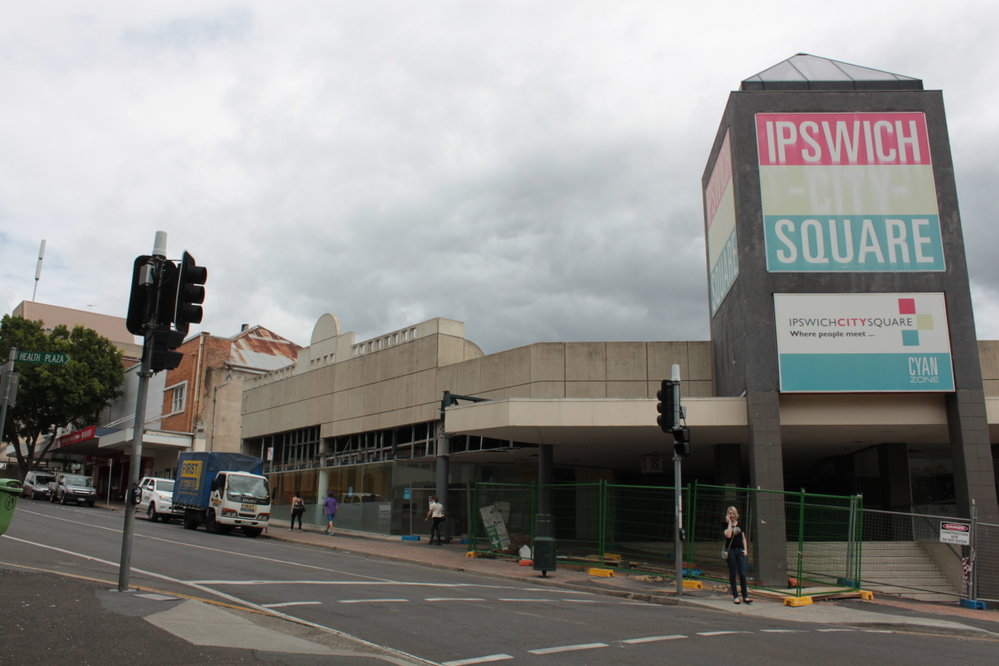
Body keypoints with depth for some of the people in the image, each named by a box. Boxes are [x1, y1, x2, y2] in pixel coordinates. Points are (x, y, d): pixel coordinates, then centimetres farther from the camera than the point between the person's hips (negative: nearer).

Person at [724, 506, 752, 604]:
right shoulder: (726, 524, -1)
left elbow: (744, 538, 13)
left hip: (740, 550, 2)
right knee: (732, 574, 2)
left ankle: (745, 596, 3)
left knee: (742, 574, -3)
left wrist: (745, 549, 3)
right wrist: (729, 522, -12)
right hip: (730, 550, -2)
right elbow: (728, 535, -18)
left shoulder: (740, 524, 10)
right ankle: (735, 596, 9)